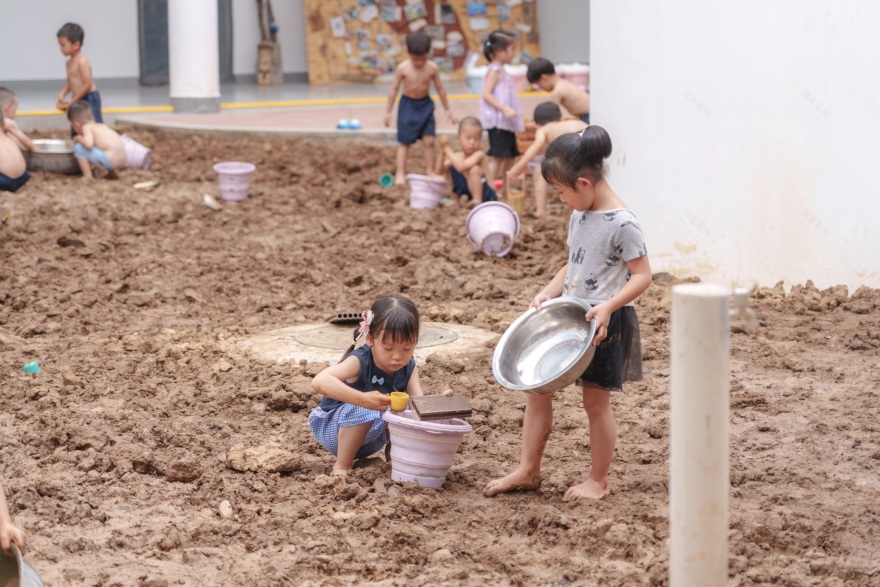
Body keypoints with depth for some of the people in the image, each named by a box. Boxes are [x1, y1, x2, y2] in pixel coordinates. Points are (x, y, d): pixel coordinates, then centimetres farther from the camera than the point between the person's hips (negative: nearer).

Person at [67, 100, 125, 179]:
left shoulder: (86, 127, -2)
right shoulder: (102, 126, 20)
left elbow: (88, 144, -19)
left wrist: (79, 139, 2)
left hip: (109, 160, -8)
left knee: (79, 148, -3)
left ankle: (87, 176, -2)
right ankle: (112, 172, 32)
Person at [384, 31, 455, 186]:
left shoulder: (432, 68, -9)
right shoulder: (403, 68, -14)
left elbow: (440, 89, 2)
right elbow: (394, 89, -5)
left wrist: (447, 109, 7)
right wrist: (388, 111, -2)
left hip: (425, 105, 1)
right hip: (408, 104, -1)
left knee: (429, 141, 0)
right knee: (404, 142, 4)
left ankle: (430, 172, 11)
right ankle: (400, 173, 10)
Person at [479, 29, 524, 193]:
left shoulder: (500, 71, 19)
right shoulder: (494, 71, -10)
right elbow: (486, 94, -19)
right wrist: (504, 109, -28)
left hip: (507, 122, 10)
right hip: (497, 122, -10)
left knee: (510, 155, 12)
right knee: (497, 156, -12)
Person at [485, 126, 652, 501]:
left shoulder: (622, 224, -18)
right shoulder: (579, 216, 8)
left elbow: (642, 276, -17)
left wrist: (608, 307, -28)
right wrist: (547, 293, 2)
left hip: (606, 321, -8)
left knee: (595, 399, 2)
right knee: (537, 386, 7)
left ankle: (598, 481, 17)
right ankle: (528, 471, 17)